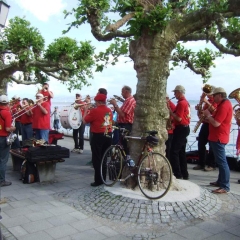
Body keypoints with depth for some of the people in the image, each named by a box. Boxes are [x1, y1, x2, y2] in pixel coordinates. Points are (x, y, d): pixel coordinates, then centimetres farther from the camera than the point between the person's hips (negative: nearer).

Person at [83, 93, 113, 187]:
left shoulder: (95, 111, -14)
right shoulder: (109, 110, 6)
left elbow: (85, 121, -5)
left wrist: (86, 110, 7)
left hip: (98, 136, -6)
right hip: (108, 136, 6)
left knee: (96, 159, 2)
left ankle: (98, 180, 3)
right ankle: (103, 179, 23)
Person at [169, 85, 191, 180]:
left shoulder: (181, 103, -17)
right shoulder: (186, 102, 15)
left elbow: (179, 118, -22)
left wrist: (170, 112, -11)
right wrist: (173, 112, 10)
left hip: (180, 129, -10)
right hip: (185, 128, 10)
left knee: (174, 152, -7)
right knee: (181, 152, 14)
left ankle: (177, 174, -6)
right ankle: (184, 174, 18)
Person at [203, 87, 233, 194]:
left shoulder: (224, 105, -18)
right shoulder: (225, 104, 15)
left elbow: (216, 123, -24)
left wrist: (208, 115, -10)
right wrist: (209, 116, 5)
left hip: (218, 137, -11)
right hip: (217, 136, 11)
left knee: (222, 161, -8)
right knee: (220, 161, 18)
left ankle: (225, 187, -5)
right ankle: (221, 181, 29)